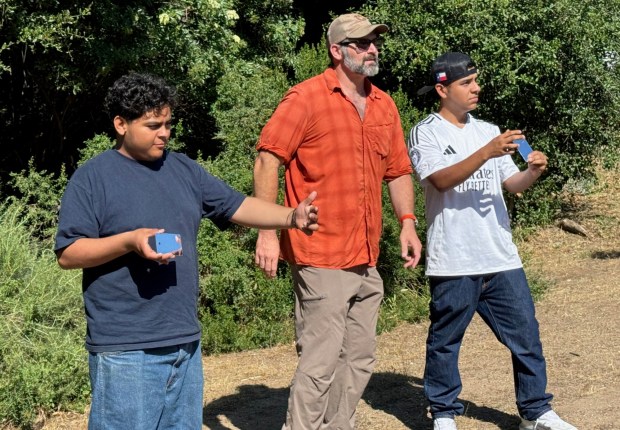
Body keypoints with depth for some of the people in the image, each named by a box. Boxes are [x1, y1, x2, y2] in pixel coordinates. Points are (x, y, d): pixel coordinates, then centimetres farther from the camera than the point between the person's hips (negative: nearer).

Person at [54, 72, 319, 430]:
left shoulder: (184, 169, 13)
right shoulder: (92, 178, -5)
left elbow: (238, 206, 12)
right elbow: (68, 254, -9)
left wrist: (290, 217, -5)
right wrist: (129, 241, -22)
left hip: (185, 341, 6)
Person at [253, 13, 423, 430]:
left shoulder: (384, 105, 12)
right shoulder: (306, 97, -8)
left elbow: (398, 171, 19)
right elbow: (268, 161, -12)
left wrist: (407, 221, 5)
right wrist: (268, 231, -18)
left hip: (367, 260, 7)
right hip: (321, 256, -7)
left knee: (359, 360, 14)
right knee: (321, 359, -7)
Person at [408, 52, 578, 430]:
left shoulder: (488, 131, 14)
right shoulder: (426, 133, -2)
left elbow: (512, 184, 13)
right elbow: (441, 180, -18)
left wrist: (533, 171, -8)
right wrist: (487, 153, -25)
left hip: (502, 257, 5)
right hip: (454, 261, -5)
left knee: (525, 334, 7)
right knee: (446, 340, 5)